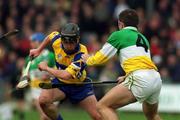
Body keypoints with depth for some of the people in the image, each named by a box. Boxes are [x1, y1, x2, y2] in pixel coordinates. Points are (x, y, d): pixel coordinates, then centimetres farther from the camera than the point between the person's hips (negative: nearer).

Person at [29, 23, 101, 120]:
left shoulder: (81, 54, -33)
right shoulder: (57, 41, -20)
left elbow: (66, 75, -41)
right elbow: (50, 36, 8)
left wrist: (46, 68, -30)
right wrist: (38, 50, 15)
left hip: (80, 85, -3)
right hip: (61, 82, 3)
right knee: (43, 100, -27)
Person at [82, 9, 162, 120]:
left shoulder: (119, 35, 8)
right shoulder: (143, 38, 28)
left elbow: (100, 58, 12)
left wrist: (88, 59, 33)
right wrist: (126, 77, 54)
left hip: (140, 80, -8)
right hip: (157, 79, 8)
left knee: (103, 106, -8)